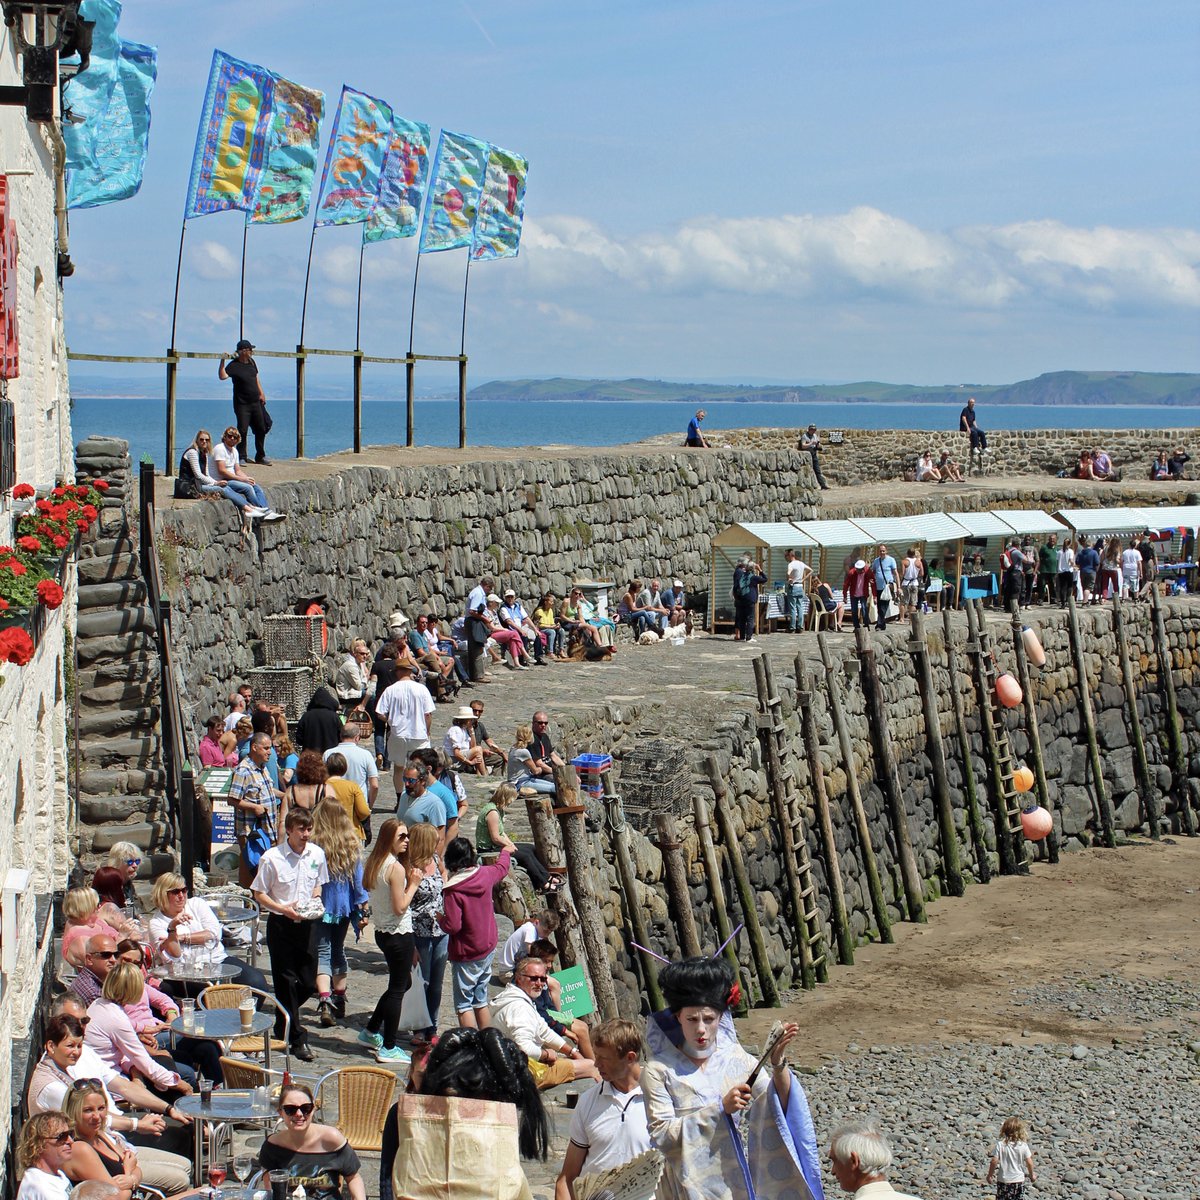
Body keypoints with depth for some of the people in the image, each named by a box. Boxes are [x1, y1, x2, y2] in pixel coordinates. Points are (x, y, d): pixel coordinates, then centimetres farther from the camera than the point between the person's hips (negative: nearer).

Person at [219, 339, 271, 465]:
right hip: (242, 404, -7)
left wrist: (261, 393, 15)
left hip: (255, 402, 7)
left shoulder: (251, 362, 9)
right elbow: (222, 376, -28)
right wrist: (222, 361, -36)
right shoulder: (234, 366, -13)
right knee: (242, 431, -7)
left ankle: (260, 456, 23)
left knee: (261, 429, 10)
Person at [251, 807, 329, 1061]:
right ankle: (297, 1038, 9)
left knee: (308, 983, 7)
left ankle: (283, 1023, 33)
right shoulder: (272, 858, -13)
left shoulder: (317, 854, 1)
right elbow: (259, 893, -6)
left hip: (305, 924, 4)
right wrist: (284, 909, -19)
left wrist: (315, 902, -2)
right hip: (281, 924, -4)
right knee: (286, 981, 1)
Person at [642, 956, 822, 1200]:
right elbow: (661, 1134, -16)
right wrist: (721, 1108, -21)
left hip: (735, 1180, 3)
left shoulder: (735, 1058, -2)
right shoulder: (659, 1071, -10)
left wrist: (778, 1063, -24)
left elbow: (778, 1107, -7)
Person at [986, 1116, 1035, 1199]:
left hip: (1003, 1181, -2)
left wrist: (990, 1175, 3)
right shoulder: (1023, 1145, -10)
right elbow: (1029, 1162, -5)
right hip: (1019, 1180, 2)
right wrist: (1031, 1175, 13)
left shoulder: (1000, 1145, -13)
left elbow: (994, 1161, -13)